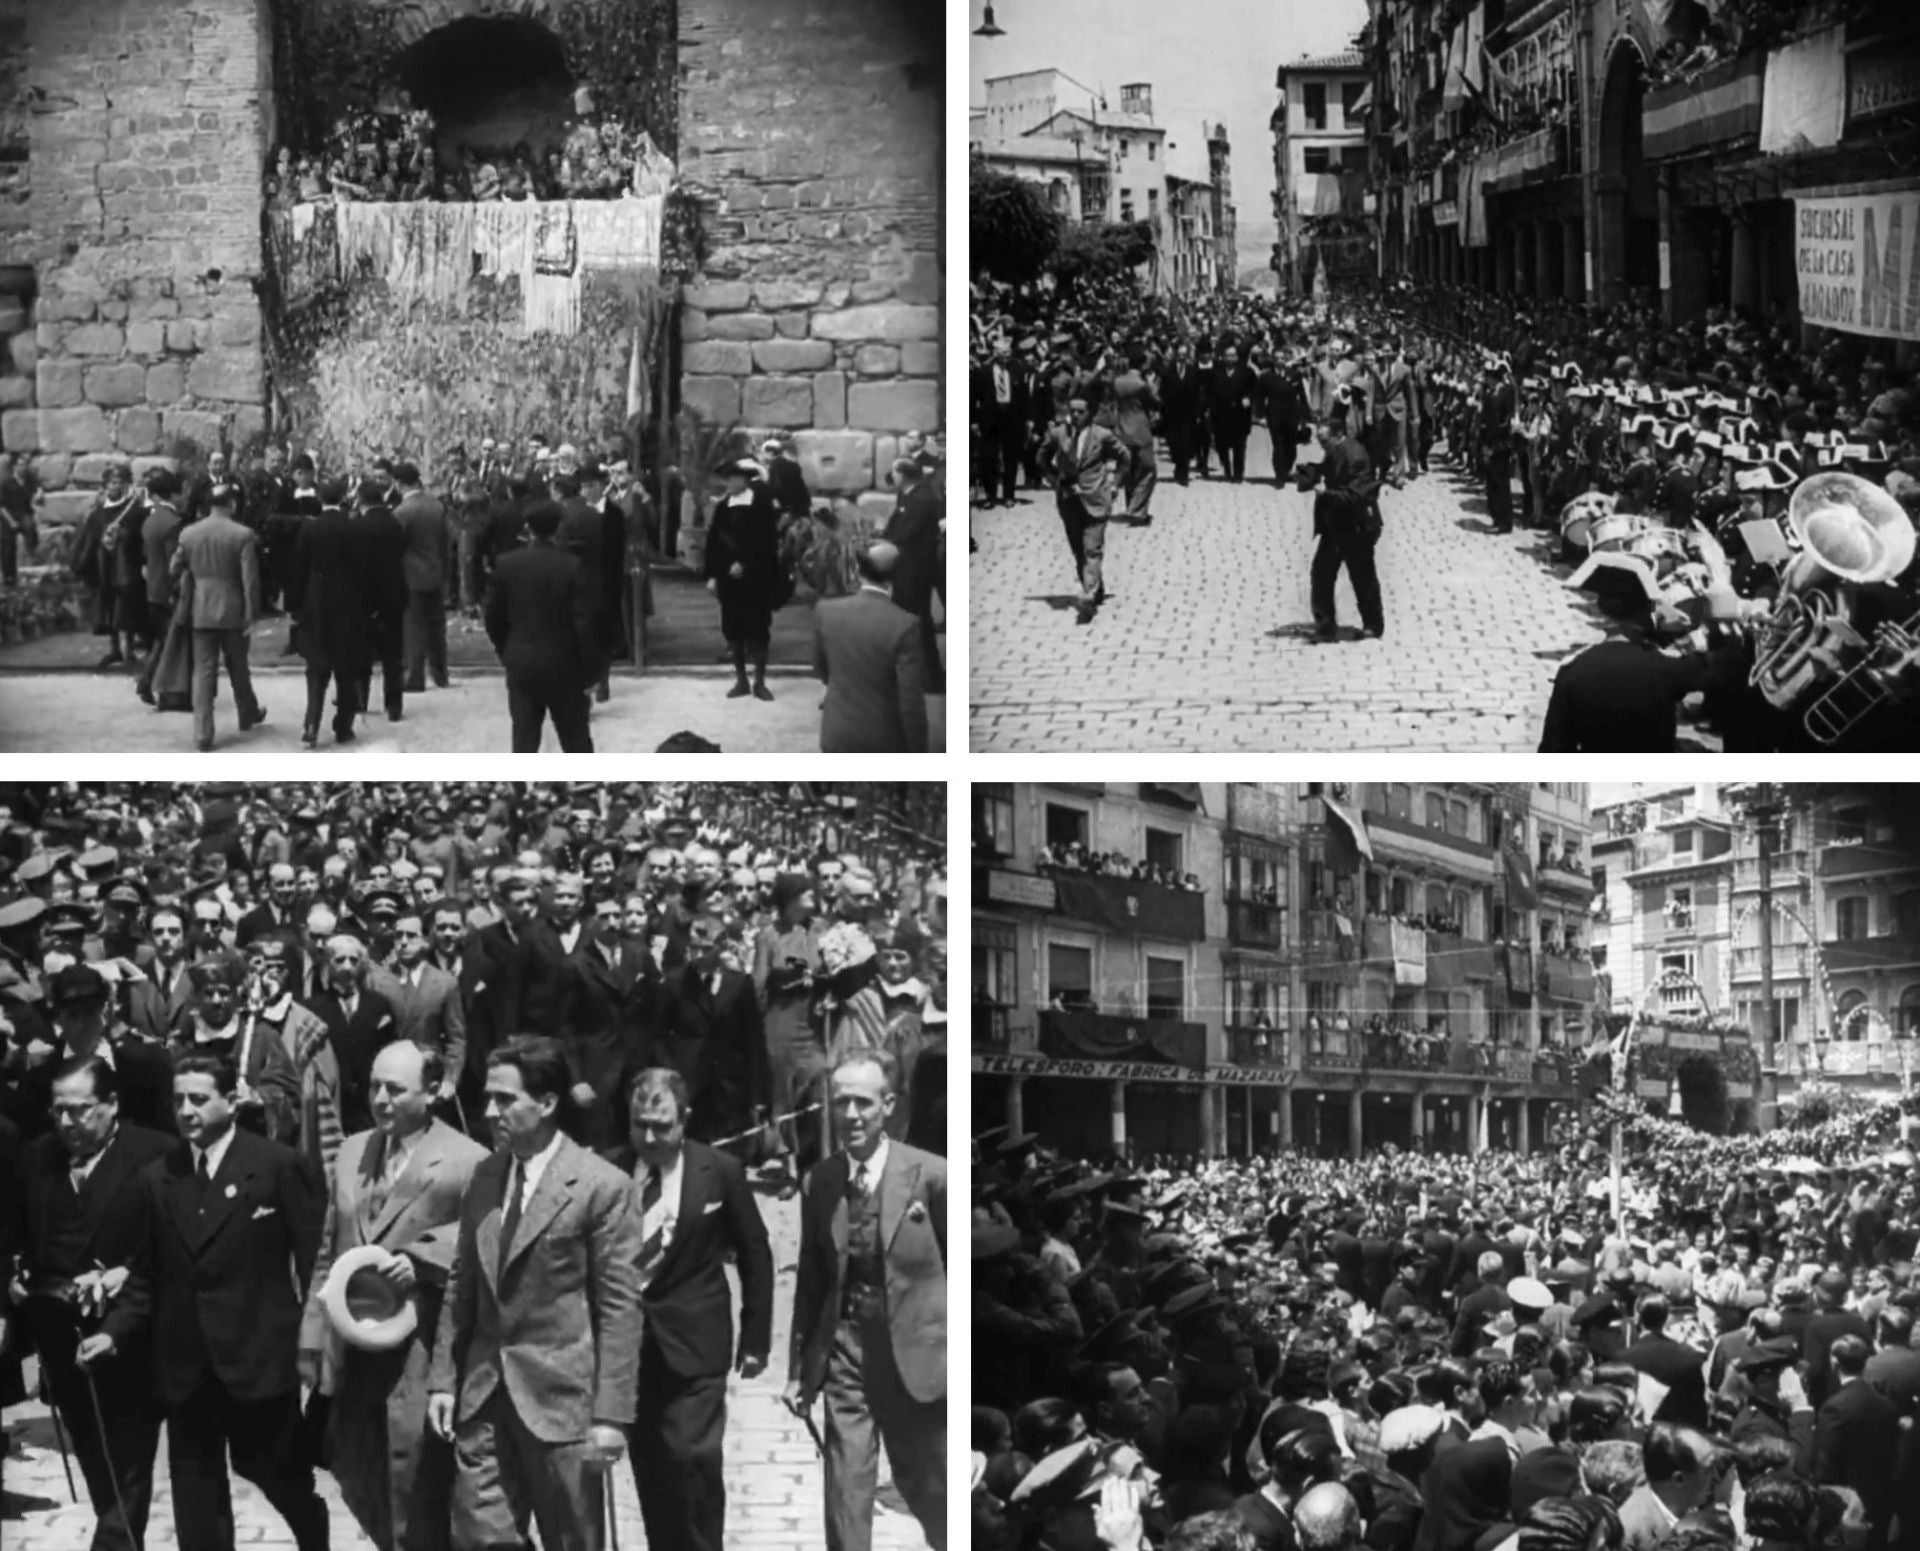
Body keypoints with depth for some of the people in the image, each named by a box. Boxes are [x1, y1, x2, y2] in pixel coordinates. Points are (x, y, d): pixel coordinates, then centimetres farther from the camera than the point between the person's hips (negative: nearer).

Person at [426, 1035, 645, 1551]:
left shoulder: (603, 1187, -10)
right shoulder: (484, 1178, 9)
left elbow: (620, 1308, -11)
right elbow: (461, 1285, 14)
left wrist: (611, 1414, -13)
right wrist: (443, 1378, 6)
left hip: (561, 1395, -5)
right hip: (483, 1393, 5)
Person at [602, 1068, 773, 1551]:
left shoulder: (721, 1172, -4)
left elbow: (755, 1257, 4)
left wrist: (755, 1339, 4)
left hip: (693, 1346, -2)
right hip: (626, 1340, 2)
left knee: (693, 1457, -11)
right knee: (648, 1465, 8)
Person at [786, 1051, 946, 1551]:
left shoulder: (930, 1176, -9)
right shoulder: (819, 1183, 2)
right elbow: (811, 1280, 10)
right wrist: (798, 1369, 12)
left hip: (916, 1352, -2)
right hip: (844, 1351, 2)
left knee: (930, 1487, 13)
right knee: (845, 1493, -2)